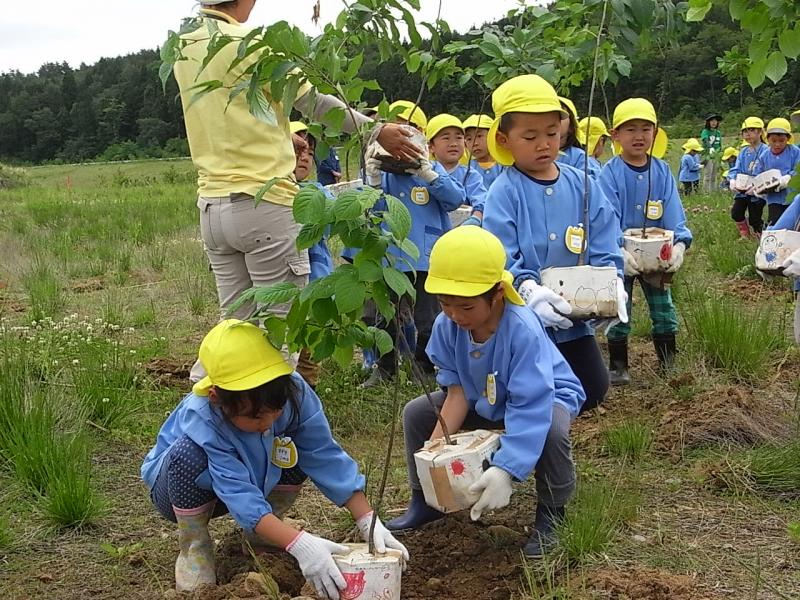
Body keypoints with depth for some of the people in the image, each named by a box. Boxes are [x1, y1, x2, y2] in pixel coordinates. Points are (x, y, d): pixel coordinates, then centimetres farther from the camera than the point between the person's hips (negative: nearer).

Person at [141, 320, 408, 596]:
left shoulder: (293, 390, -28)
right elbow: (241, 498, -44)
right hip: (183, 487, -4)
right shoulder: (201, 418, -39)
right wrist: (300, 544, -56)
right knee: (189, 453, -37)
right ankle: (194, 547, -10)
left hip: (252, 479, 4)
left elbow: (326, 456, -25)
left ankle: (261, 536, 2)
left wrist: (368, 522, -34)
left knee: (295, 451, -23)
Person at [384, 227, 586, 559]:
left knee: (552, 430, -39)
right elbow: (457, 392, -15)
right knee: (416, 412, -6)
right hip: (485, 400, 6)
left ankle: (550, 516, -10)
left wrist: (504, 470, -49)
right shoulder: (447, 326, -21)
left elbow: (529, 408, -41)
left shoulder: (523, 330, -39)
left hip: (547, 397, -5)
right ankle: (425, 501, 17)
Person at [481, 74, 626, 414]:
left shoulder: (581, 185, 0)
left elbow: (603, 249, 0)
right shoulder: (504, 193, -12)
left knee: (594, 389, 12)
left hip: (573, 318, 5)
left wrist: (611, 284, -18)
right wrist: (528, 290, -35)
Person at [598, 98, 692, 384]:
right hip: (620, 255, -3)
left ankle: (669, 362, 27)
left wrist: (679, 244, -27)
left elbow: (673, 214, -10)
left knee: (664, 311, 11)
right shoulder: (610, 173, -14)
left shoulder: (662, 171, -4)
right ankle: (618, 366, 21)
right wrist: (619, 252, -35)